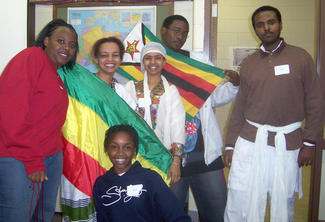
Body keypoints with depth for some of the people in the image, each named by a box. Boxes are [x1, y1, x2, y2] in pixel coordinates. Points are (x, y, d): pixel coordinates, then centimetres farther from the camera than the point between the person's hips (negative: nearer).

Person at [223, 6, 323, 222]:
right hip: (250, 142, 2)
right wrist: (230, 145, 7)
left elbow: (314, 103, 2)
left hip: (287, 143, -1)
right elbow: (239, 108, 9)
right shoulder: (249, 64, 9)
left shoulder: (301, 58, 3)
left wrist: (309, 143, -3)